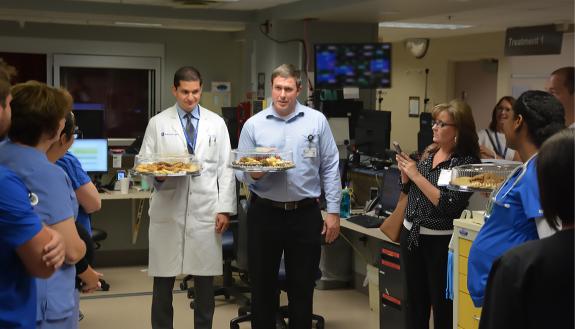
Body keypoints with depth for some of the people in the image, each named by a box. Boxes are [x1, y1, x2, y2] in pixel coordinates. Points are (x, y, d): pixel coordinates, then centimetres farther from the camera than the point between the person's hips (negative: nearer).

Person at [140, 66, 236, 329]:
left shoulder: (216, 123, 8)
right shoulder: (158, 123, 5)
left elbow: (225, 168, 6)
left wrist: (225, 208, -1)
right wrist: (157, 174, -17)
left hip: (205, 212, 1)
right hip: (168, 211, -1)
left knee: (205, 282, 7)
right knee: (163, 282, 4)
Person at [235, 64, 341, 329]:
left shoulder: (317, 121, 2)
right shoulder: (253, 125, 2)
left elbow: (330, 168, 3)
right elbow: (240, 171, 3)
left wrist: (333, 210, 0)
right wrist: (254, 174, -19)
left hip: (306, 215, 0)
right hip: (264, 214, 0)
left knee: (302, 287, 9)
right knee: (262, 286, 9)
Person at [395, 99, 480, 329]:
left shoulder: (467, 162, -14)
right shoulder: (429, 152, 6)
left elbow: (449, 206, -24)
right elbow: (408, 192, 17)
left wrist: (417, 175, -19)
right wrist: (405, 173, -3)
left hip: (441, 241, -7)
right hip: (411, 235, 7)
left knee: (442, 304, 7)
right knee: (413, 301, 16)